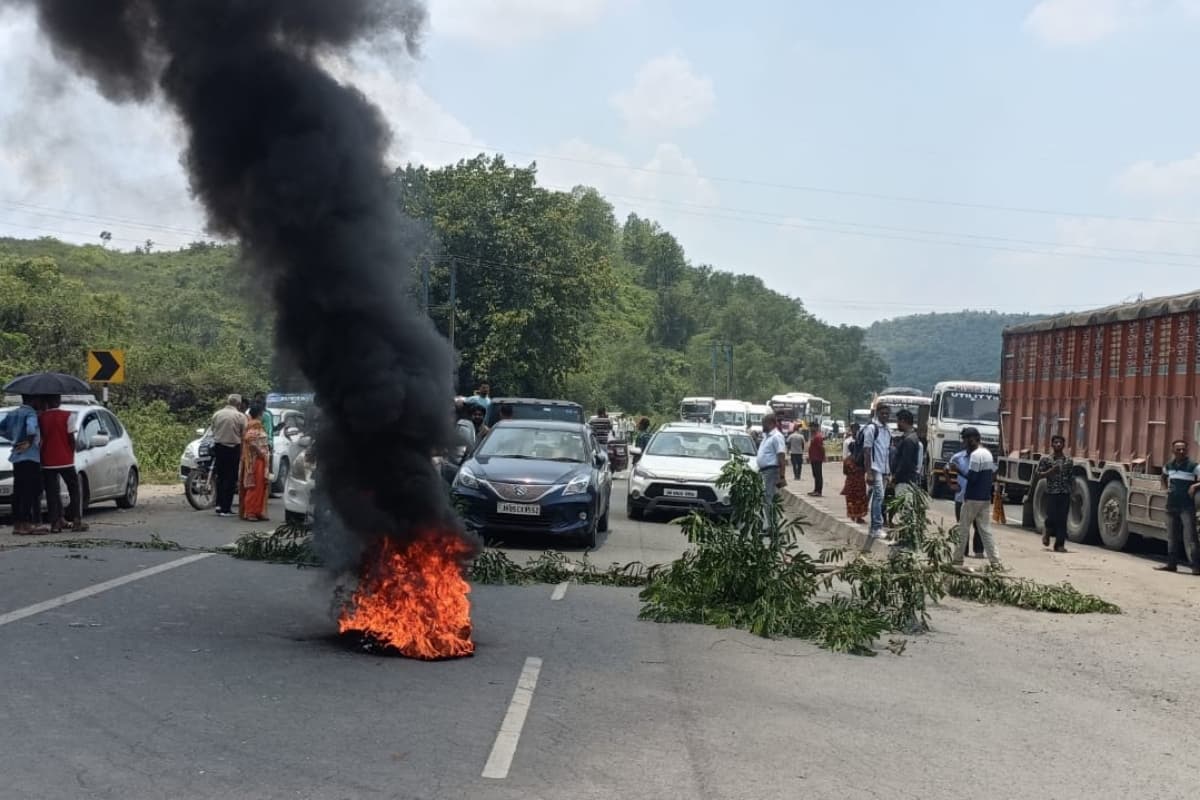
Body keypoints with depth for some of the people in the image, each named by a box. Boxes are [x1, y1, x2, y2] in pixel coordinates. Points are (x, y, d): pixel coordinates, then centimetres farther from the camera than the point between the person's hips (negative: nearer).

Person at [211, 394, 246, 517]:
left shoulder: (217, 414, 5)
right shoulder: (240, 416, -8)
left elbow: (213, 432, 9)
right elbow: (243, 436, -8)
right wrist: (242, 453, 2)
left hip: (218, 447, 4)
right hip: (233, 448, -4)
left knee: (220, 476, 17)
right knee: (230, 478, 1)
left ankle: (219, 504, 14)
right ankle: (226, 508, 0)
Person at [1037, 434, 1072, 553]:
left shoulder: (1069, 460, 8)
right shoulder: (1046, 459, 1)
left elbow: (1071, 477, 13)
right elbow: (1039, 475, 1)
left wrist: (1072, 491, 7)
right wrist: (1051, 471, -15)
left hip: (1065, 493, 2)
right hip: (1051, 493, -2)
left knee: (1062, 519, 0)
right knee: (1052, 517, -6)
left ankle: (1060, 544, 3)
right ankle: (1047, 533, 26)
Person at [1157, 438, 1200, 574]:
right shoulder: (1169, 465, 9)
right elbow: (1164, 476, 30)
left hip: (1187, 507, -6)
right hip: (1172, 505, 6)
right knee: (1172, 536, 12)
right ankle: (1172, 564, 20)